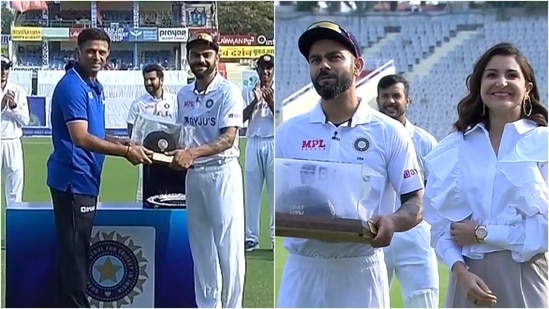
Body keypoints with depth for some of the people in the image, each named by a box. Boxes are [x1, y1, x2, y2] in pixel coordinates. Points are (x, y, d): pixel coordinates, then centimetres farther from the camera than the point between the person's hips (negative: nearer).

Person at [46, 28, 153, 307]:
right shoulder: (72, 86, -16)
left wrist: (121, 144, 6)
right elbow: (80, 138, -24)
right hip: (73, 179, -10)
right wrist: (126, 152, -21)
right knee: (74, 250, -5)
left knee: (78, 249, 15)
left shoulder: (95, 86, 14)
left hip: (85, 179, 10)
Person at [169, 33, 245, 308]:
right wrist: (173, 150, 1)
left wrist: (193, 153, -29)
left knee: (229, 246, -4)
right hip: (193, 175, 7)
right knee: (201, 246, 12)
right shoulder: (183, 95, 10)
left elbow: (228, 138, -19)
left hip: (222, 173, -6)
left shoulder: (228, 92, -10)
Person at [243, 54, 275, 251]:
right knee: (251, 191, 1)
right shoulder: (249, 93, 11)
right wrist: (255, 101, -13)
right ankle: (251, 237, 5)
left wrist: (270, 101, -16)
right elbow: (242, 117, -1)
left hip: (273, 145, -2)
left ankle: (276, 236, 3)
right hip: (253, 144, 2)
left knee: (275, 192, -3)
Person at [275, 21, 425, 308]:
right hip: (302, 269, 2)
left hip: (361, 271, -1)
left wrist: (392, 221, -20)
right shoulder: (288, 132, 7)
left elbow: (416, 203, 2)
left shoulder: (389, 132, 1)